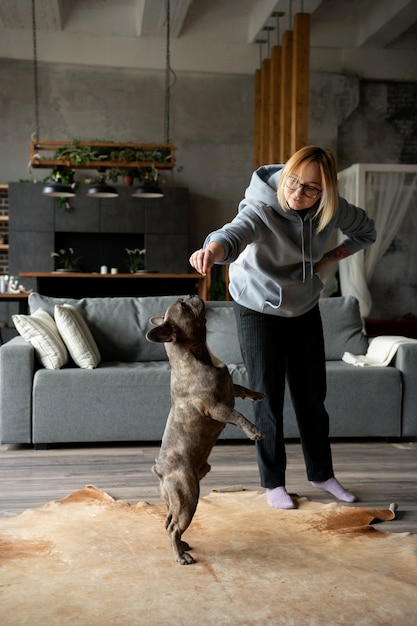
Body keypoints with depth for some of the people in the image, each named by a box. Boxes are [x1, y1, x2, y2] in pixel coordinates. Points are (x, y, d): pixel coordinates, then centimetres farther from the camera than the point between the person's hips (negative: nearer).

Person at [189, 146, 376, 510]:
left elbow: (366, 231, 7)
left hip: (305, 308, 4)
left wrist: (330, 258, -8)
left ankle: (322, 473, 28)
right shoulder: (262, 209, -28)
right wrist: (212, 249, -75)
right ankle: (273, 482, 15)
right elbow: (234, 234, -51)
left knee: (312, 395, 10)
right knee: (268, 397, -1)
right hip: (259, 309, -4)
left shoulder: (332, 208, -13)